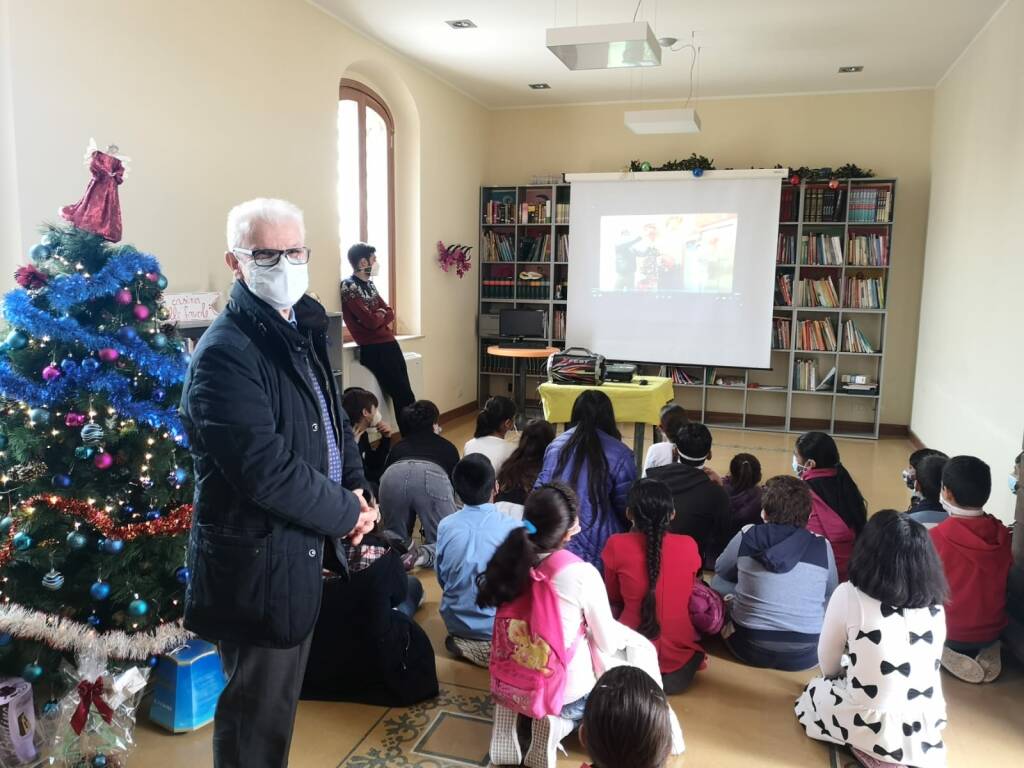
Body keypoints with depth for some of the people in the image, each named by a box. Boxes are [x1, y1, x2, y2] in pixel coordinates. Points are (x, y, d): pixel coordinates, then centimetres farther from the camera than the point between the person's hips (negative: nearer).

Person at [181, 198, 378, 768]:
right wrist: (346, 511, -15)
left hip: (302, 541, 8)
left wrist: (356, 487, 0)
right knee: (259, 707, 10)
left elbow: (334, 416, 15)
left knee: (282, 693, 25)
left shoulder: (303, 328, 6)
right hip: (258, 558, -8)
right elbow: (266, 471, -28)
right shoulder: (225, 353, -23)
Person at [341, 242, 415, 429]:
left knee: (405, 395, 7)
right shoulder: (349, 287, -13)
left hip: (390, 344, 8)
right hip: (374, 350, -8)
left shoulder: (369, 284, 14)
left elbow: (390, 312, 13)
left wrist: (379, 316, -9)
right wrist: (382, 314, 0)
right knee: (403, 397, -4)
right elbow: (370, 321, -21)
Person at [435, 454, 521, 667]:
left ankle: (463, 642, 9)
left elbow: (442, 579, 2)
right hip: (498, 626, -3)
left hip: (455, 622, 3)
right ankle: (493, 648, 8)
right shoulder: (513, 529, -23)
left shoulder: (445, 526, -13)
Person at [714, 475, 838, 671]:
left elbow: (720, 571, 12)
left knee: (718, 581, 22)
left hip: (750, 650, -1)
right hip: (805, 656, 2)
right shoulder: (823, 546, -4)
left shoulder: (747, 535, -6)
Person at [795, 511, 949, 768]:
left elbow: (827, 665, -1)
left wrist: (843, 673, 23)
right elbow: (919, 670, 13)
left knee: (815, 690, 24)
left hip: (870, 729, -7)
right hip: (926, 732, 7)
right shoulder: (935, 607, -2)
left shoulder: (849, 595, -15)